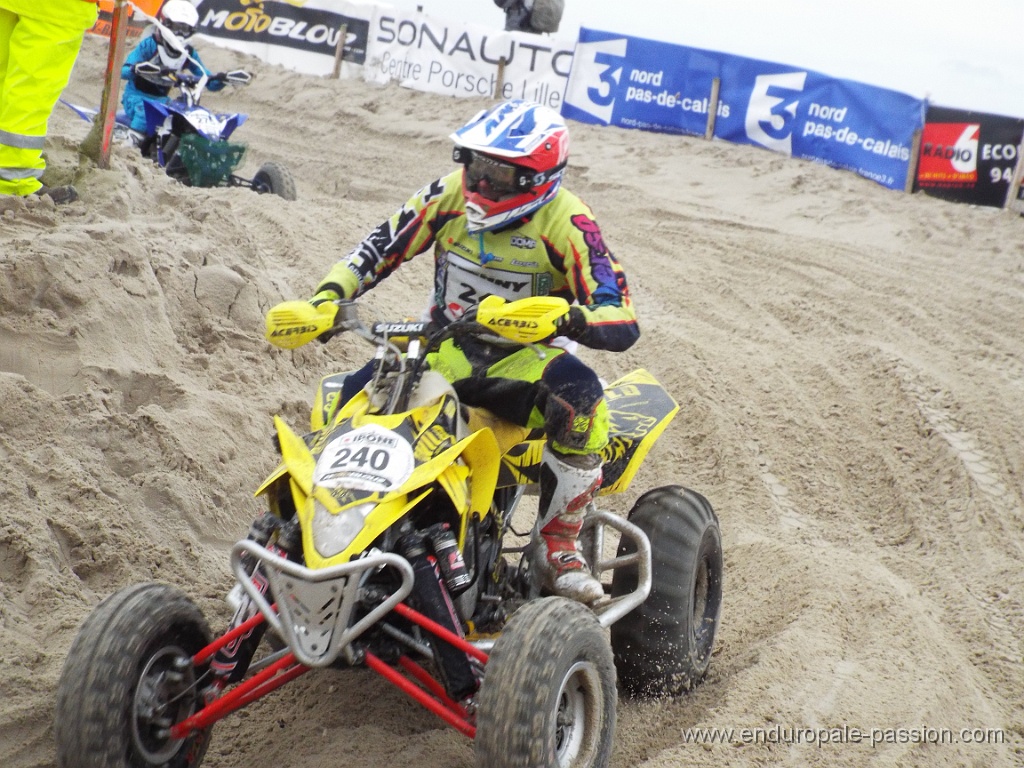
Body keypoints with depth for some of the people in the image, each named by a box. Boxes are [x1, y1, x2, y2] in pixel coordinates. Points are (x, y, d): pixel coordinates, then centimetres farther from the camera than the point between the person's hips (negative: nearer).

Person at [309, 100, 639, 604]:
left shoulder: (566, 222, -16)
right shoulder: (451, 194, -3)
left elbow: (623, 324, -23)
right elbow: (381, 246, 2)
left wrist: (567, 317, -45)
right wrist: (328, 296, -16)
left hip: (522, 355, -3)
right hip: (444, 347, 4)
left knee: (582, 401, -36)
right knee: (347, 401, -17)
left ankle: (557, 546, -20)